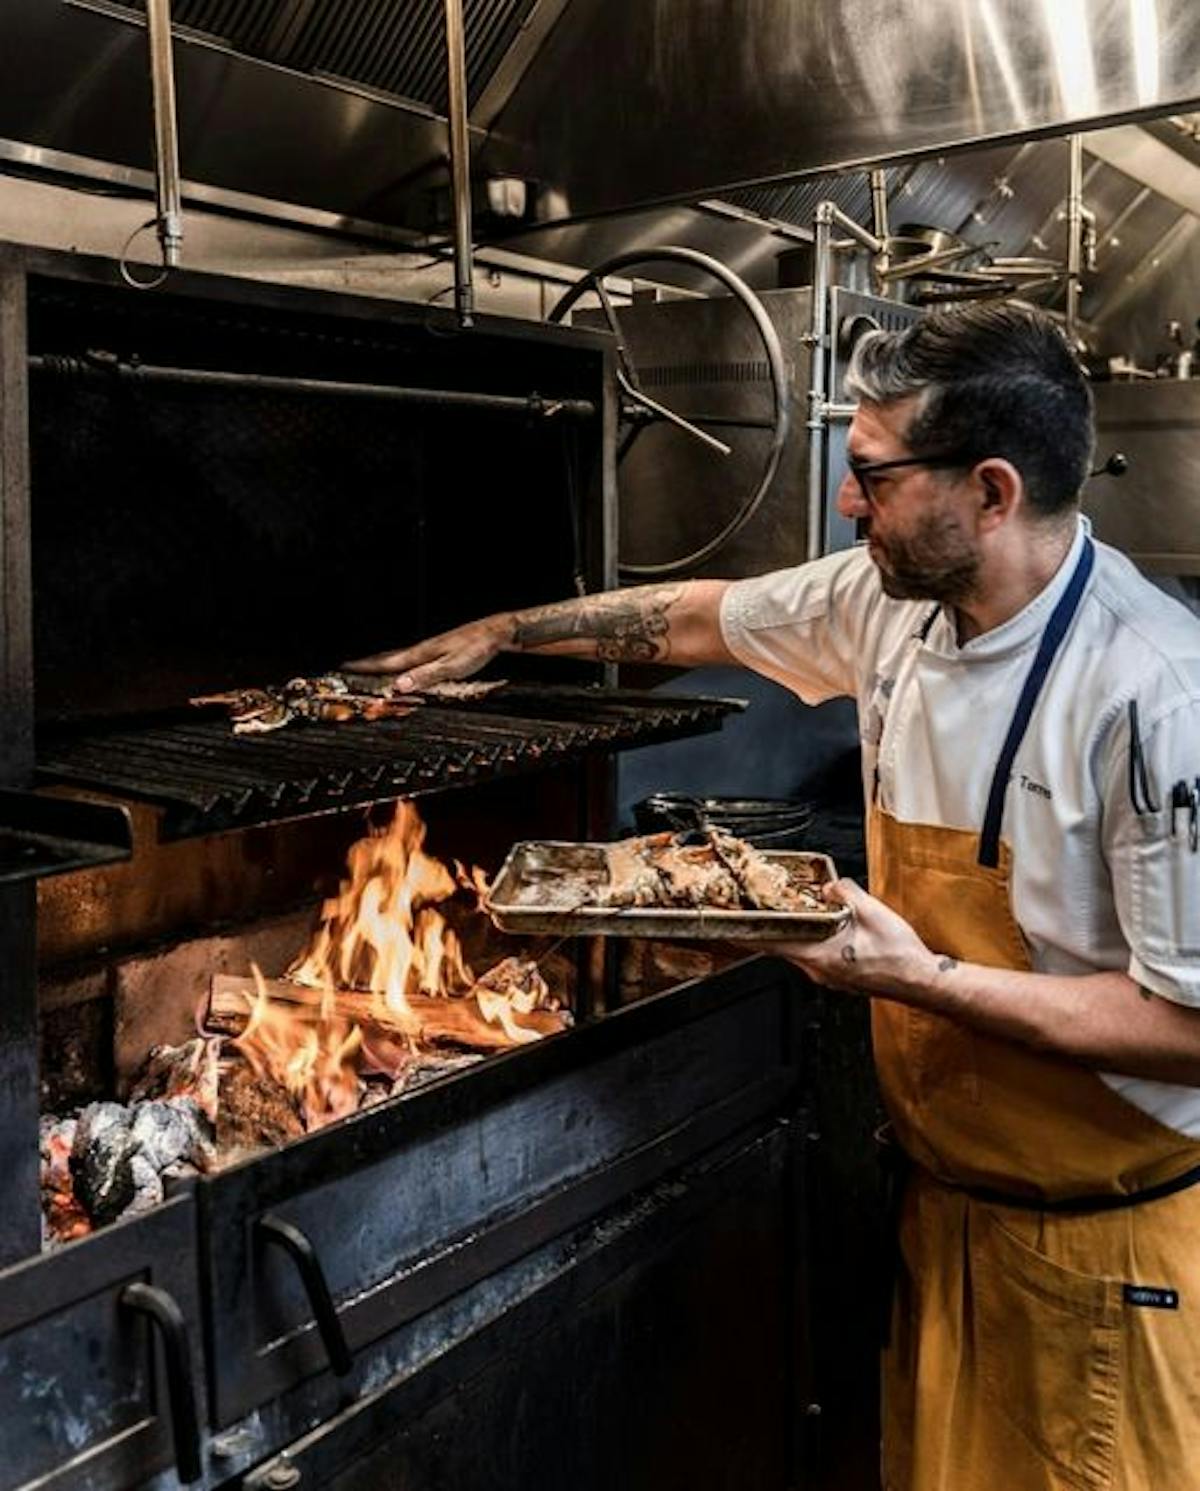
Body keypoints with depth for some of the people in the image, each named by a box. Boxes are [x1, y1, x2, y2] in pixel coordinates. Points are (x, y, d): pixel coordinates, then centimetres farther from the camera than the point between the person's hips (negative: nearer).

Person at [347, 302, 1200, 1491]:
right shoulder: (891, 601, -5)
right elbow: (706, 615, 11)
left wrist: (924, 979, -27)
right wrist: (501, 632, 14)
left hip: (1098, 1240, -6)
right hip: (946, 1193, 7)